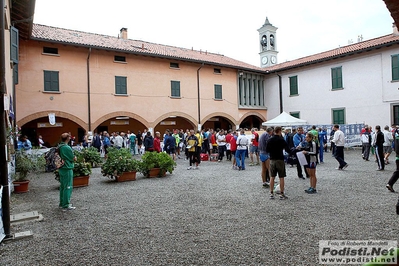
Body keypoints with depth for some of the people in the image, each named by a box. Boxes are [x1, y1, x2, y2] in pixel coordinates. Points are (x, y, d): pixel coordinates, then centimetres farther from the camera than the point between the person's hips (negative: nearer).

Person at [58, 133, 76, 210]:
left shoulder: (59, 147, 7)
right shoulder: (67, 148, -19)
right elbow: (74, 159, -12)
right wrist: (74, 157, 7)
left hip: (61, 169, 9)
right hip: (67, 169, -9)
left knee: (62, 186, 17)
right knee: (68, 187, -1)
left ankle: (62, 203, 26)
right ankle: (66, 205, 4)